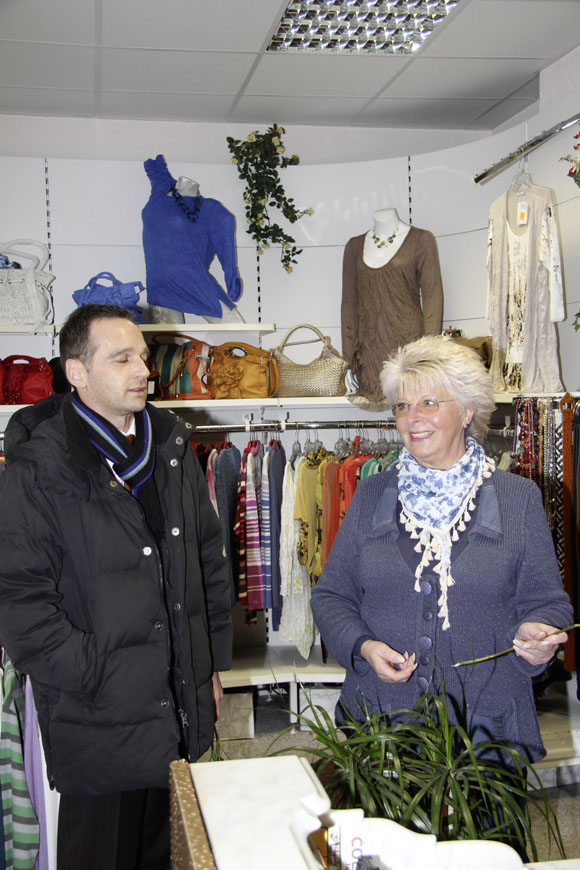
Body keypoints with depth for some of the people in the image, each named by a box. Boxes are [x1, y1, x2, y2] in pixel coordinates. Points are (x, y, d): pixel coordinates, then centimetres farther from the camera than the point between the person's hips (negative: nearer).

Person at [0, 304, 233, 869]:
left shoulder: (171, 448, 7)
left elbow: (209, 562, 13)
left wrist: (212, 665, 11)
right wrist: (96, 682, -16)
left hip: (182, 710, 6)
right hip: (98, 723, -5)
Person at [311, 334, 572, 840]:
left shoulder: (519, 499, 2)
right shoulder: (371, 496, 7)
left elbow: (547, 600, 5)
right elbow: (331, 595, 10)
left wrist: (538, 634, -17)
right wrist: (362, 646, -8)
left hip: (488, 728, -1)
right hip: (379, 721, 1)